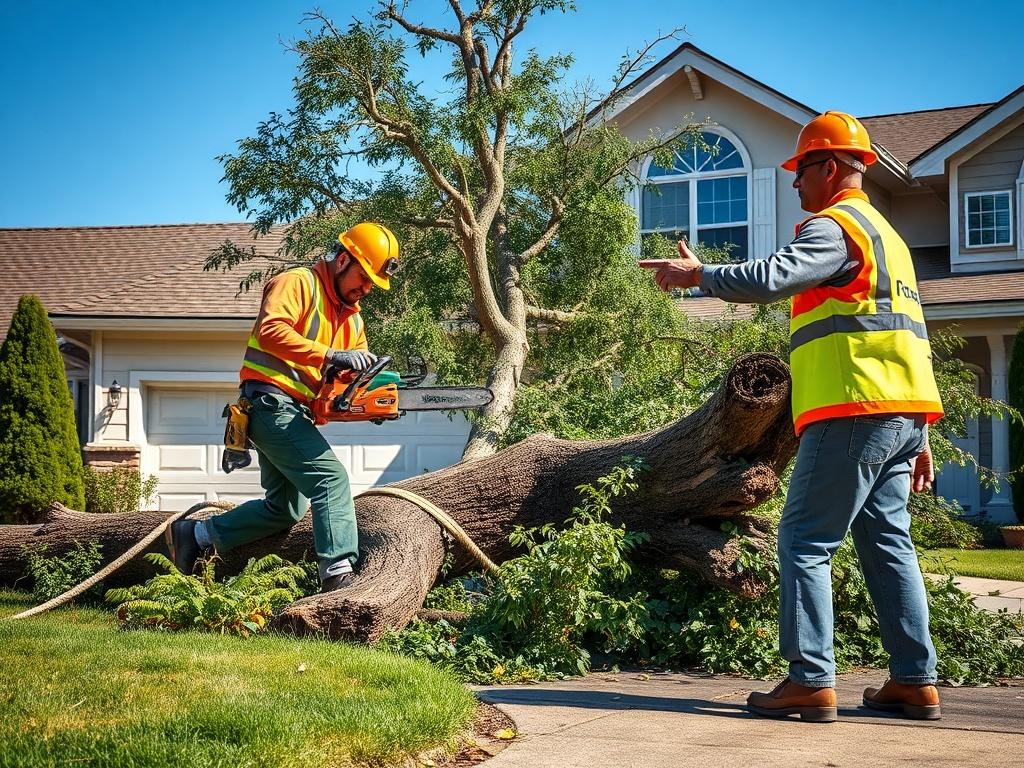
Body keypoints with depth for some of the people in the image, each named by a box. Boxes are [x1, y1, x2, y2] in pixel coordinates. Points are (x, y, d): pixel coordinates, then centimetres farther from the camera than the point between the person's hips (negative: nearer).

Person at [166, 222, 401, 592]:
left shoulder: (352, 317, 20)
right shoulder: (298, 283, -6)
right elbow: (272, 330, -24)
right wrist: (331, 356, -30)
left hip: (294, 414, 10)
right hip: (271, 402, -10)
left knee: (285, 507, 14)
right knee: (331, 479, -21)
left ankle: (195, 534, 26)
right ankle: (339, 573, -28)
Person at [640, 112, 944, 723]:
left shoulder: (835, 225, -5)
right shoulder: (886, 235, 26)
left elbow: (771, 279, -24)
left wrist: (697, 274, -11)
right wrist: (918, 439, 25)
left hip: (855, 413, -10)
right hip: (903, 415, 10)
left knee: (805, 542, -6)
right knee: (887, 542, 11)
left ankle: (811, 680, -9)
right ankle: (916, 681, 11)